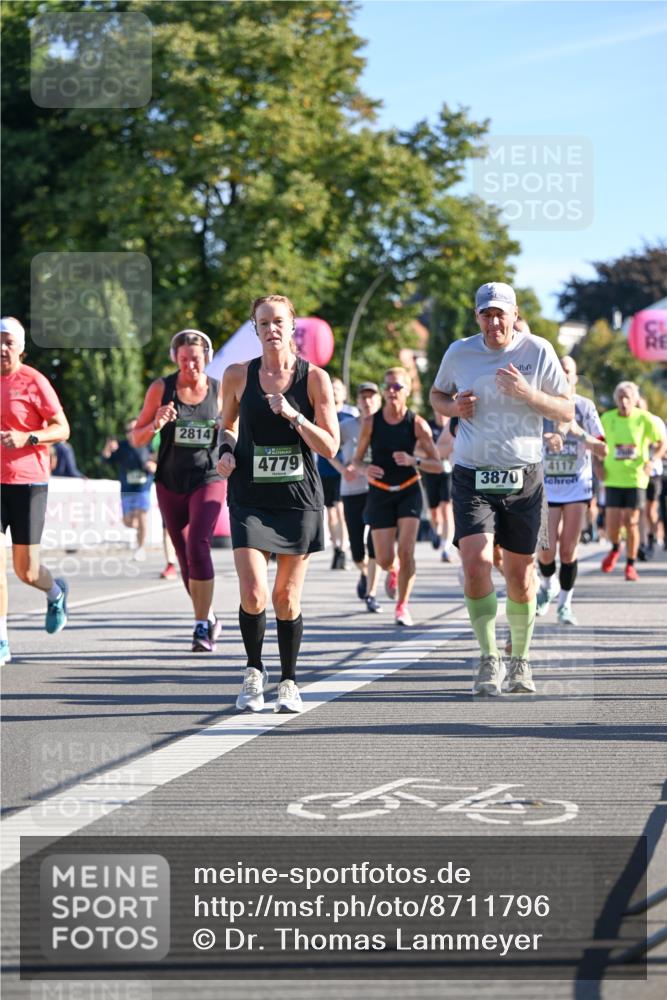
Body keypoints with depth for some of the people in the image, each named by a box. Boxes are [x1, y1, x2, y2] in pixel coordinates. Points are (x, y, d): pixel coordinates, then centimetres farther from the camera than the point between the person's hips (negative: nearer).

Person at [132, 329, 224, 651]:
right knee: (184, 556, 9)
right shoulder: (161, 389, -1)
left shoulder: (220, 391, 0)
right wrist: (155, 425, -19)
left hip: (208, 479, -2)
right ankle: (209, 618, 27)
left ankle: (202, 627, -16)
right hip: (170, 482, 2)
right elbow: (137, 439, 1)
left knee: (198, 546, -20)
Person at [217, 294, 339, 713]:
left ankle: (289, 681, 24)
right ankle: (255, 670, 11)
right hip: (250, 500, 0)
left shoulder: (314, 378, -4)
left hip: (299, 500, 0)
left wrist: (293, 415, -19)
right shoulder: (238, 375, 0)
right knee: (254, 595, -13)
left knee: (287, 598, 6)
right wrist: (227, 451, -2)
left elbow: (330, 447, -6)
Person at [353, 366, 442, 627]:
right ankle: (394, 570, 37)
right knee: (384, 560, -3)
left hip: (409, 491, -1)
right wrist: (365, 469, -20)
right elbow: (357, 459, 3)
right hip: (380, 492, 1)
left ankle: (402, 605, 3)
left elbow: (437, 464, -5)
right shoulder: (371, 422, -6)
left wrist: (413, 461, -24)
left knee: (406, 551, -16)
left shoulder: (417, 424, -8)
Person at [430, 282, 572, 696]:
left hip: (524, 478, 0)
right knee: (476, 562, -18)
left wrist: (527, 393, -18)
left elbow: (567, 411, -1)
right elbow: (437, 395, 19)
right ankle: (490, 659, -7)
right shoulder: (459, 352, 2)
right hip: (472, 478, 0)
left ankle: (520, 659, 25)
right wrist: (454, 407, -5)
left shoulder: (538, 351, -2)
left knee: (520, 576, 6)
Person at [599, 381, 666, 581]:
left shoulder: (645, 419, -6)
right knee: (612, 525, -4)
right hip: (613, 480, 1)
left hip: (636, 479, -1)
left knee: (630, 523, -2)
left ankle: (630, 565, 15)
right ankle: (615, 548, 31)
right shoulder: (607, 419, 0)